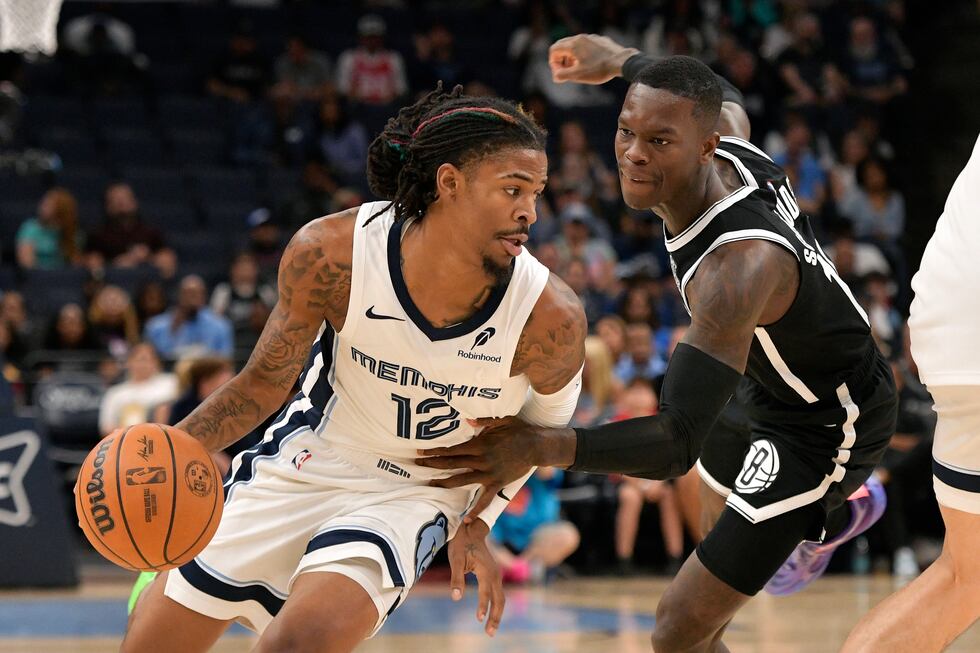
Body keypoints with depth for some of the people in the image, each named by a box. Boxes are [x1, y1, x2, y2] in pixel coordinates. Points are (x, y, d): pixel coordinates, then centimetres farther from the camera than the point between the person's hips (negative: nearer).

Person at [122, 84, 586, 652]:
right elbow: (267, 381, -7)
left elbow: (545, 420, 0)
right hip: (304, 459, 2)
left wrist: (479, 522, -5)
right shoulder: (331, 254, -25)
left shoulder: (551, 318, -25)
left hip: (412, 492, -2)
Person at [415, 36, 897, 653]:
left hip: (827, 431, -9)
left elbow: (677, 443, -47)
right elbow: (725, 102, 12)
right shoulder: (733, 144, -17)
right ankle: (839, 508, 72)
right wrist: (620, 60, 23)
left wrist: (544, 446, -57)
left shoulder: (738, 268, -42)